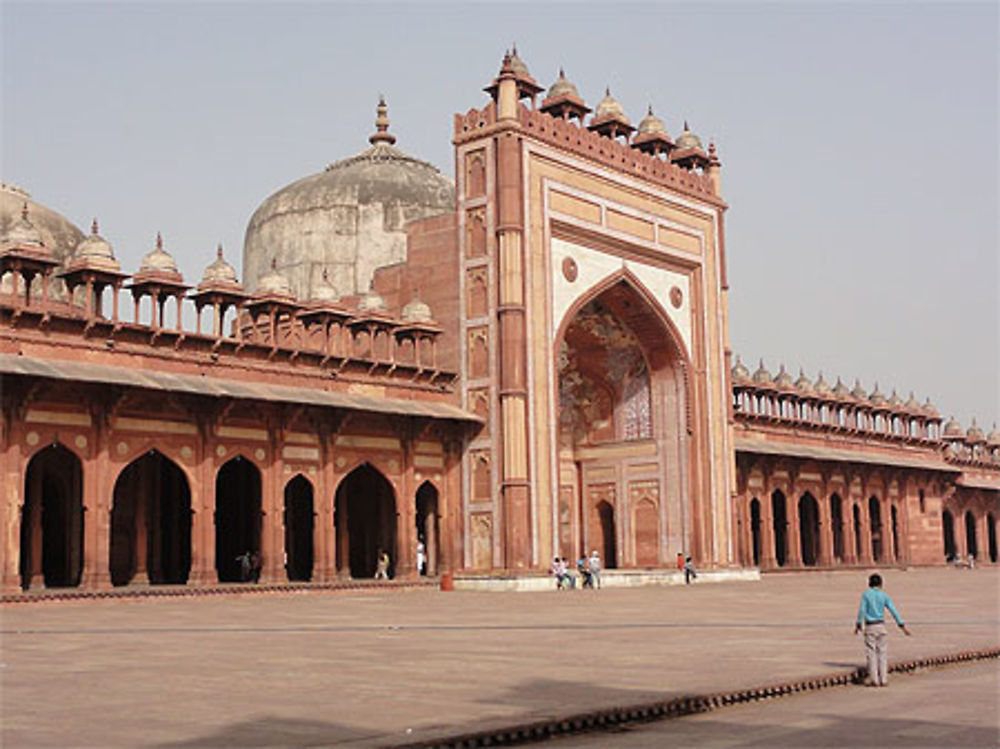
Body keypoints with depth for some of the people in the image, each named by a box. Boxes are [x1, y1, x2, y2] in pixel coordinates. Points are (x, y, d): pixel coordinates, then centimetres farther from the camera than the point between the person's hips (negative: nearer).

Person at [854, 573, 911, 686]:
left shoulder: (866, 594, -2)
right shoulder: (884, 596, 3)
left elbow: (862, 610, -8)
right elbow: (893, 611, 1)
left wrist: (858, 625, -4)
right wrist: (902, 626, 3)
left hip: (870, 627, -1)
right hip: (881, 626, 1)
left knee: (871, 653, 2)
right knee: (883, 653, 6)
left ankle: (874, 680, -1)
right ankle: (883, 680, 4)